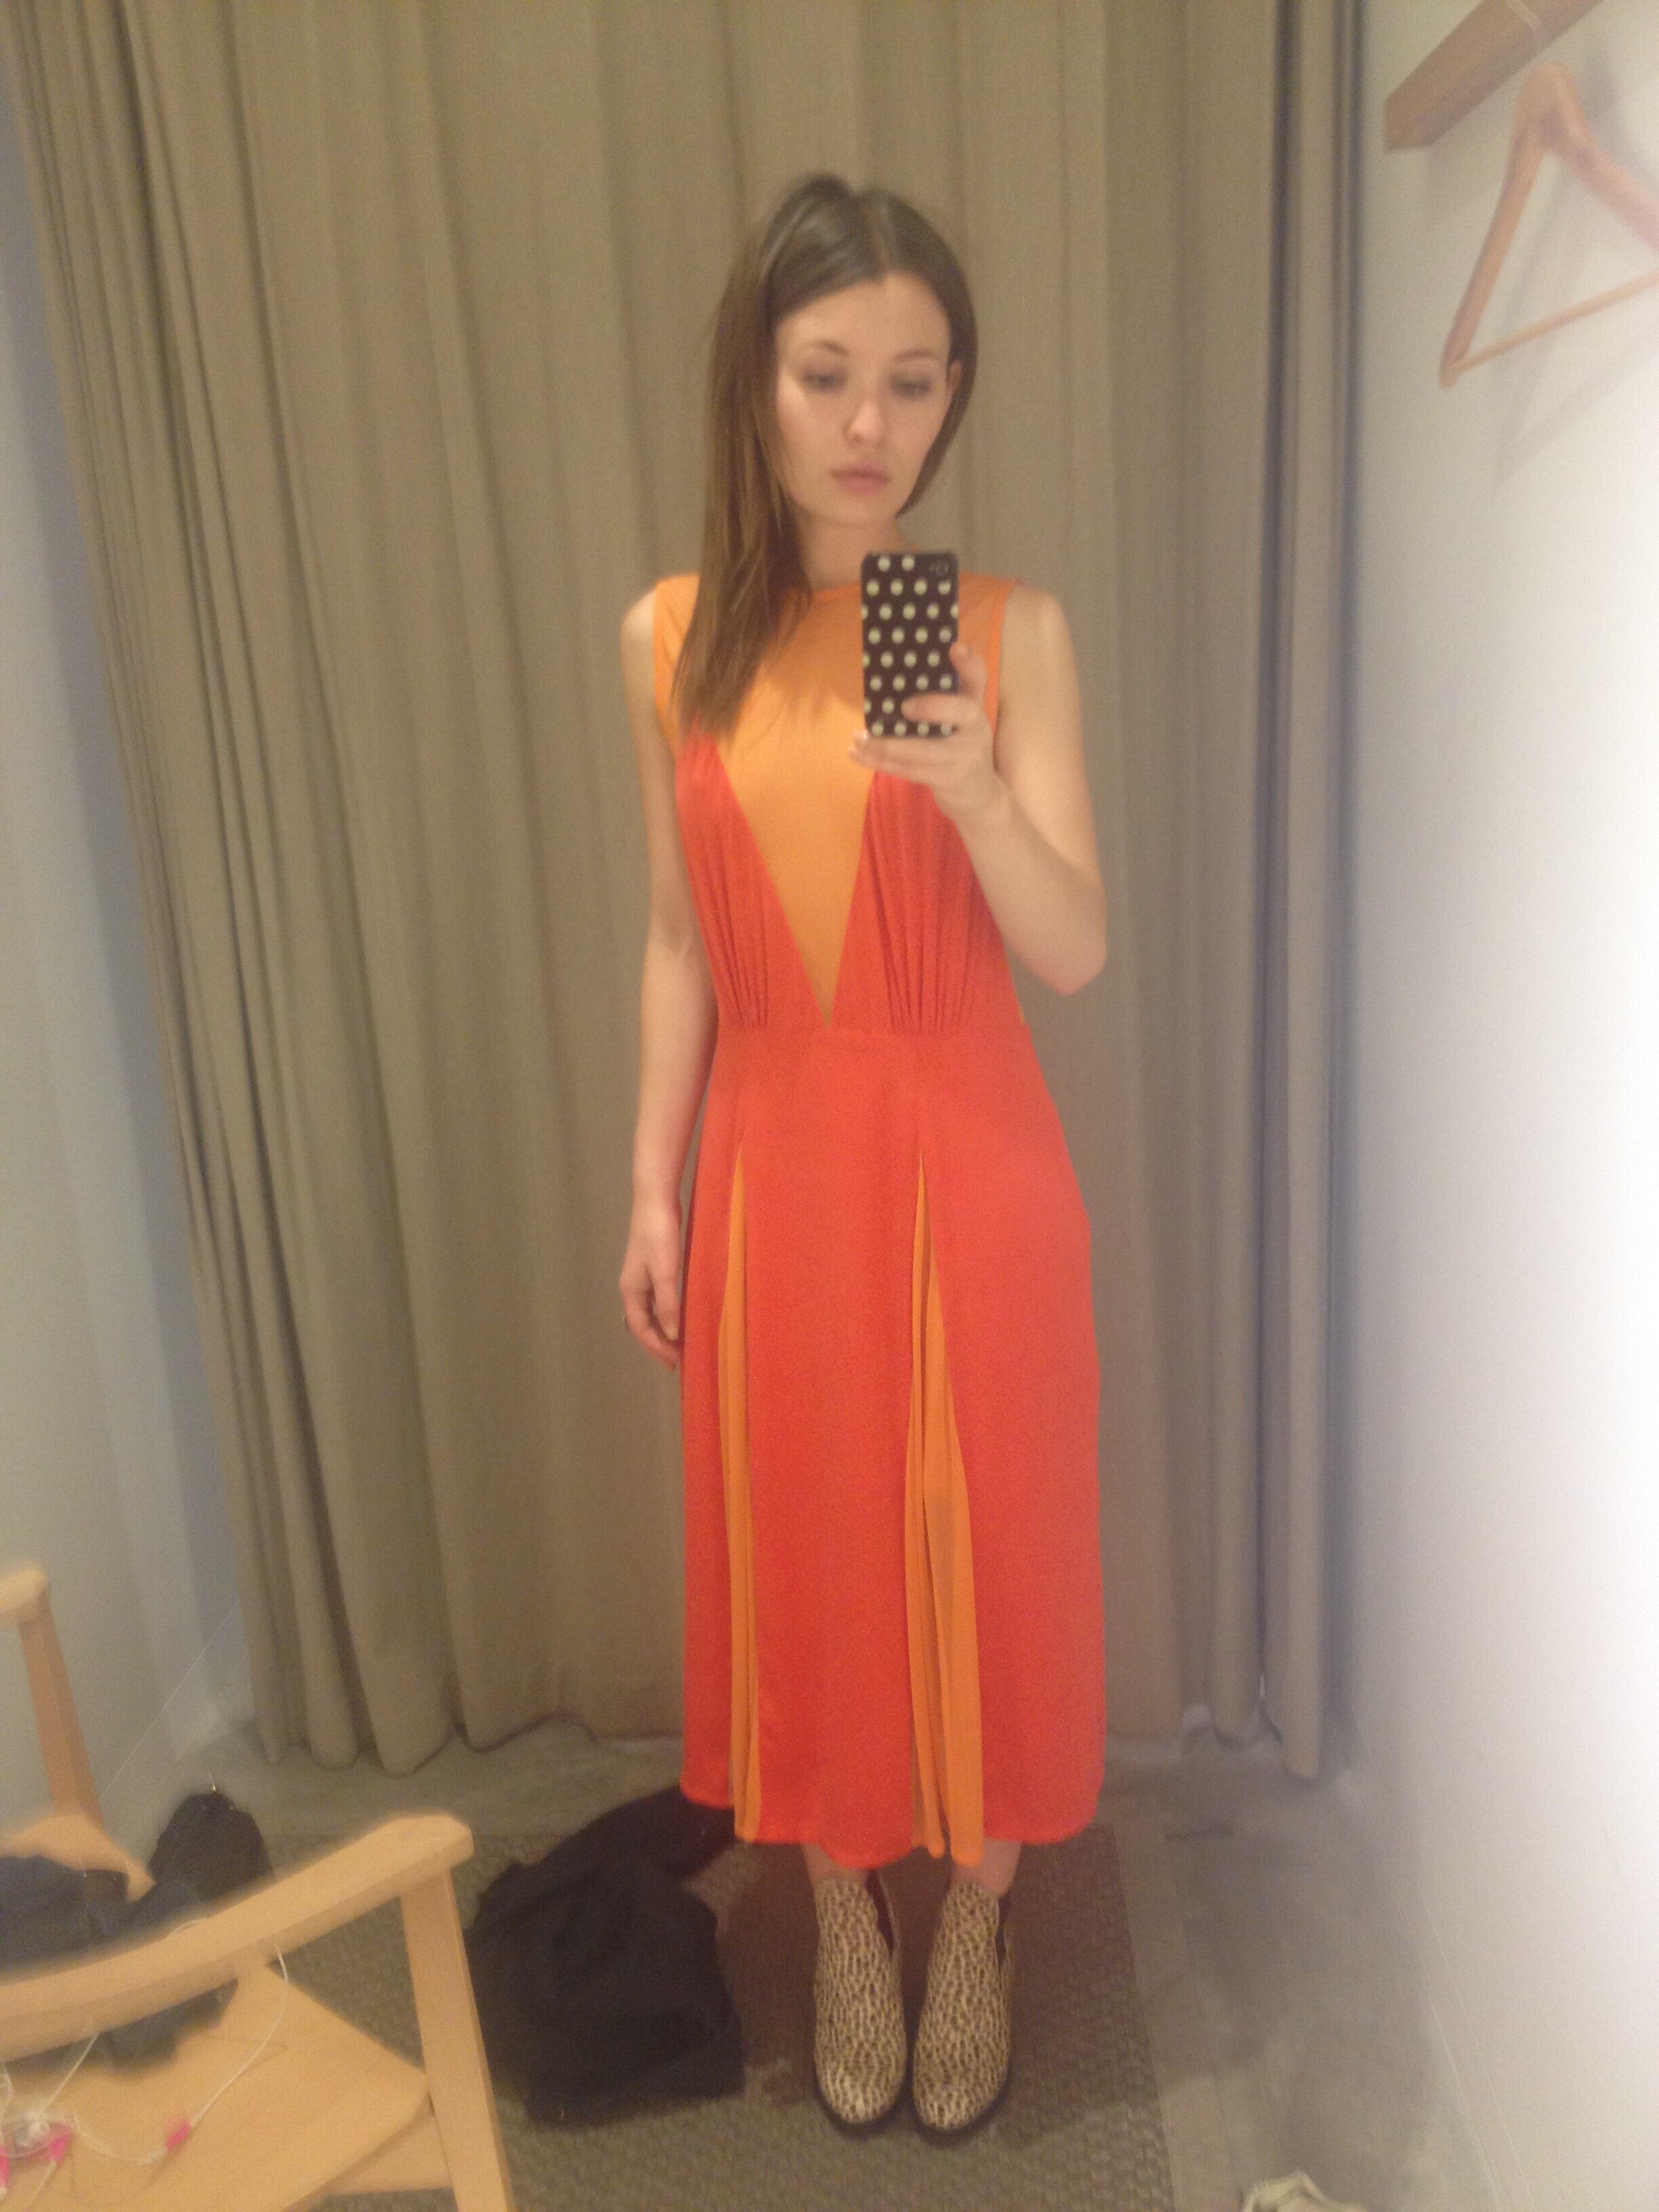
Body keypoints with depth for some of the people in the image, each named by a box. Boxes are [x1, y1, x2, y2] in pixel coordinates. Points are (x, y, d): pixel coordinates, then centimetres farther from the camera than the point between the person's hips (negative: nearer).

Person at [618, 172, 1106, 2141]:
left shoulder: (1013, 630, -5)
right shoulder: (670, 640, 1)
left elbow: (1078, 953, -9)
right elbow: (680, 941, 5)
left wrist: (973, 790, -28)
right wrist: (652, 1187, 4)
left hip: (967, 1167, -1)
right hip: (773, 1166, 2)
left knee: (979, 1543, 11)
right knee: (801, 1549, 14)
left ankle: (974, 1915, 39)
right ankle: (845, 1918, 40)